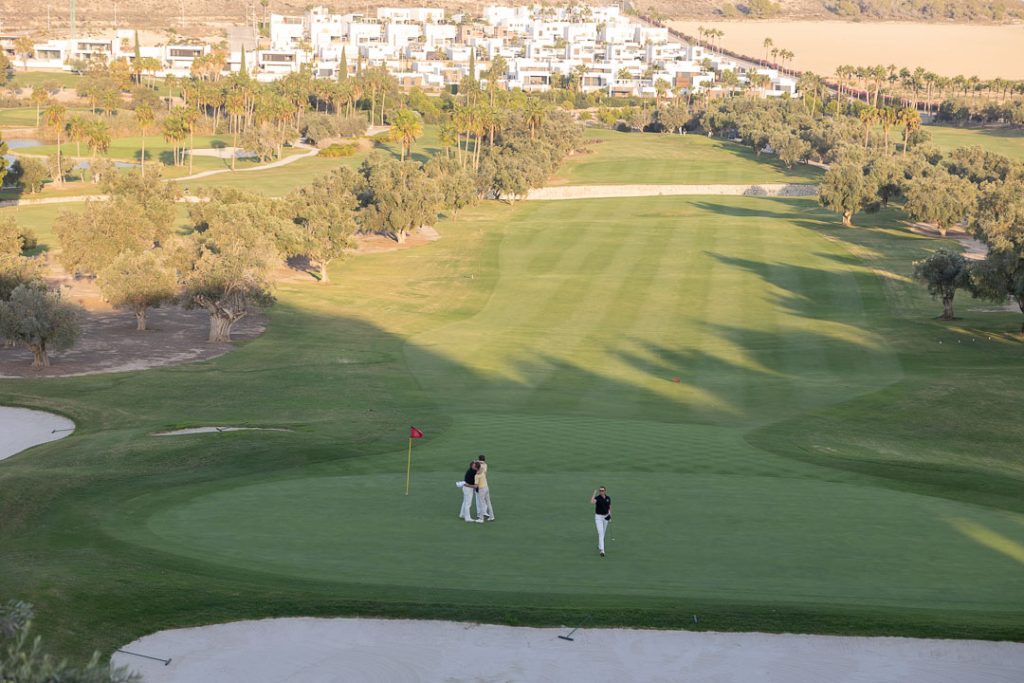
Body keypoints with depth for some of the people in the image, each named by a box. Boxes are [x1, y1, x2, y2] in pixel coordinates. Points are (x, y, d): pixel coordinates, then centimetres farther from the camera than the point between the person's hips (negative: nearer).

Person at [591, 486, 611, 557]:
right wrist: (594, 493, -33)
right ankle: (602, 550, -22)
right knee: (600, 533, -16)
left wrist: (609, 514, 1)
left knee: (603, 533, 18)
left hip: (605, 517, 5)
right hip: (598, 517, -5)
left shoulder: (608, 498, -1)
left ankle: (599, 546, 39)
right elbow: (592, 502, -38)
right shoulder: (597, 498, -16)